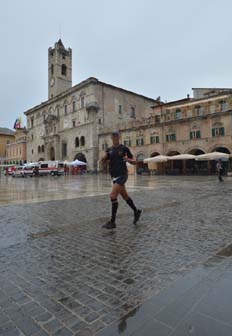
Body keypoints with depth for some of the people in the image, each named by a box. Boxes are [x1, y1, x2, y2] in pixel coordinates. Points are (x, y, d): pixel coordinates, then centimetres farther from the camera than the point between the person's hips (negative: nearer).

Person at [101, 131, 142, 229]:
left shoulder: (124, 148, -2)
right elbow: (103, 160, 2)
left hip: (122, 175, -6)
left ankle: (112, 222, -8)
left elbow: (134, 162, 1)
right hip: (114, 176, 6)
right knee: (125, 196, 16)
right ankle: (136, 211, 38)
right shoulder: (109, 150, 11)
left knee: (113, 196, -16)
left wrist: (128, 159, -20)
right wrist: (104, 157, -20)